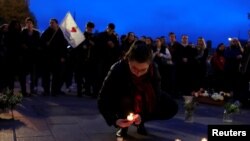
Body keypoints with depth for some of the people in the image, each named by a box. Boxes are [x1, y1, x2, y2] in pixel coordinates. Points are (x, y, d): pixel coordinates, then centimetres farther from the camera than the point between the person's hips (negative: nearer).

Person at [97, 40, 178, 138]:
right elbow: (102, 99, -33)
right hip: (123, 101, -2)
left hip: (143, 101, 2)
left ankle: (140, 122, 2)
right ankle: (124, 124, -6)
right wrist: (114, 120, -46)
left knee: (172, 108, -17)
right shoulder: (117, 69, -34)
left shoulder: (153, 69, -28)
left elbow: (156, 96, -26)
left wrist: (143, 115, -40)